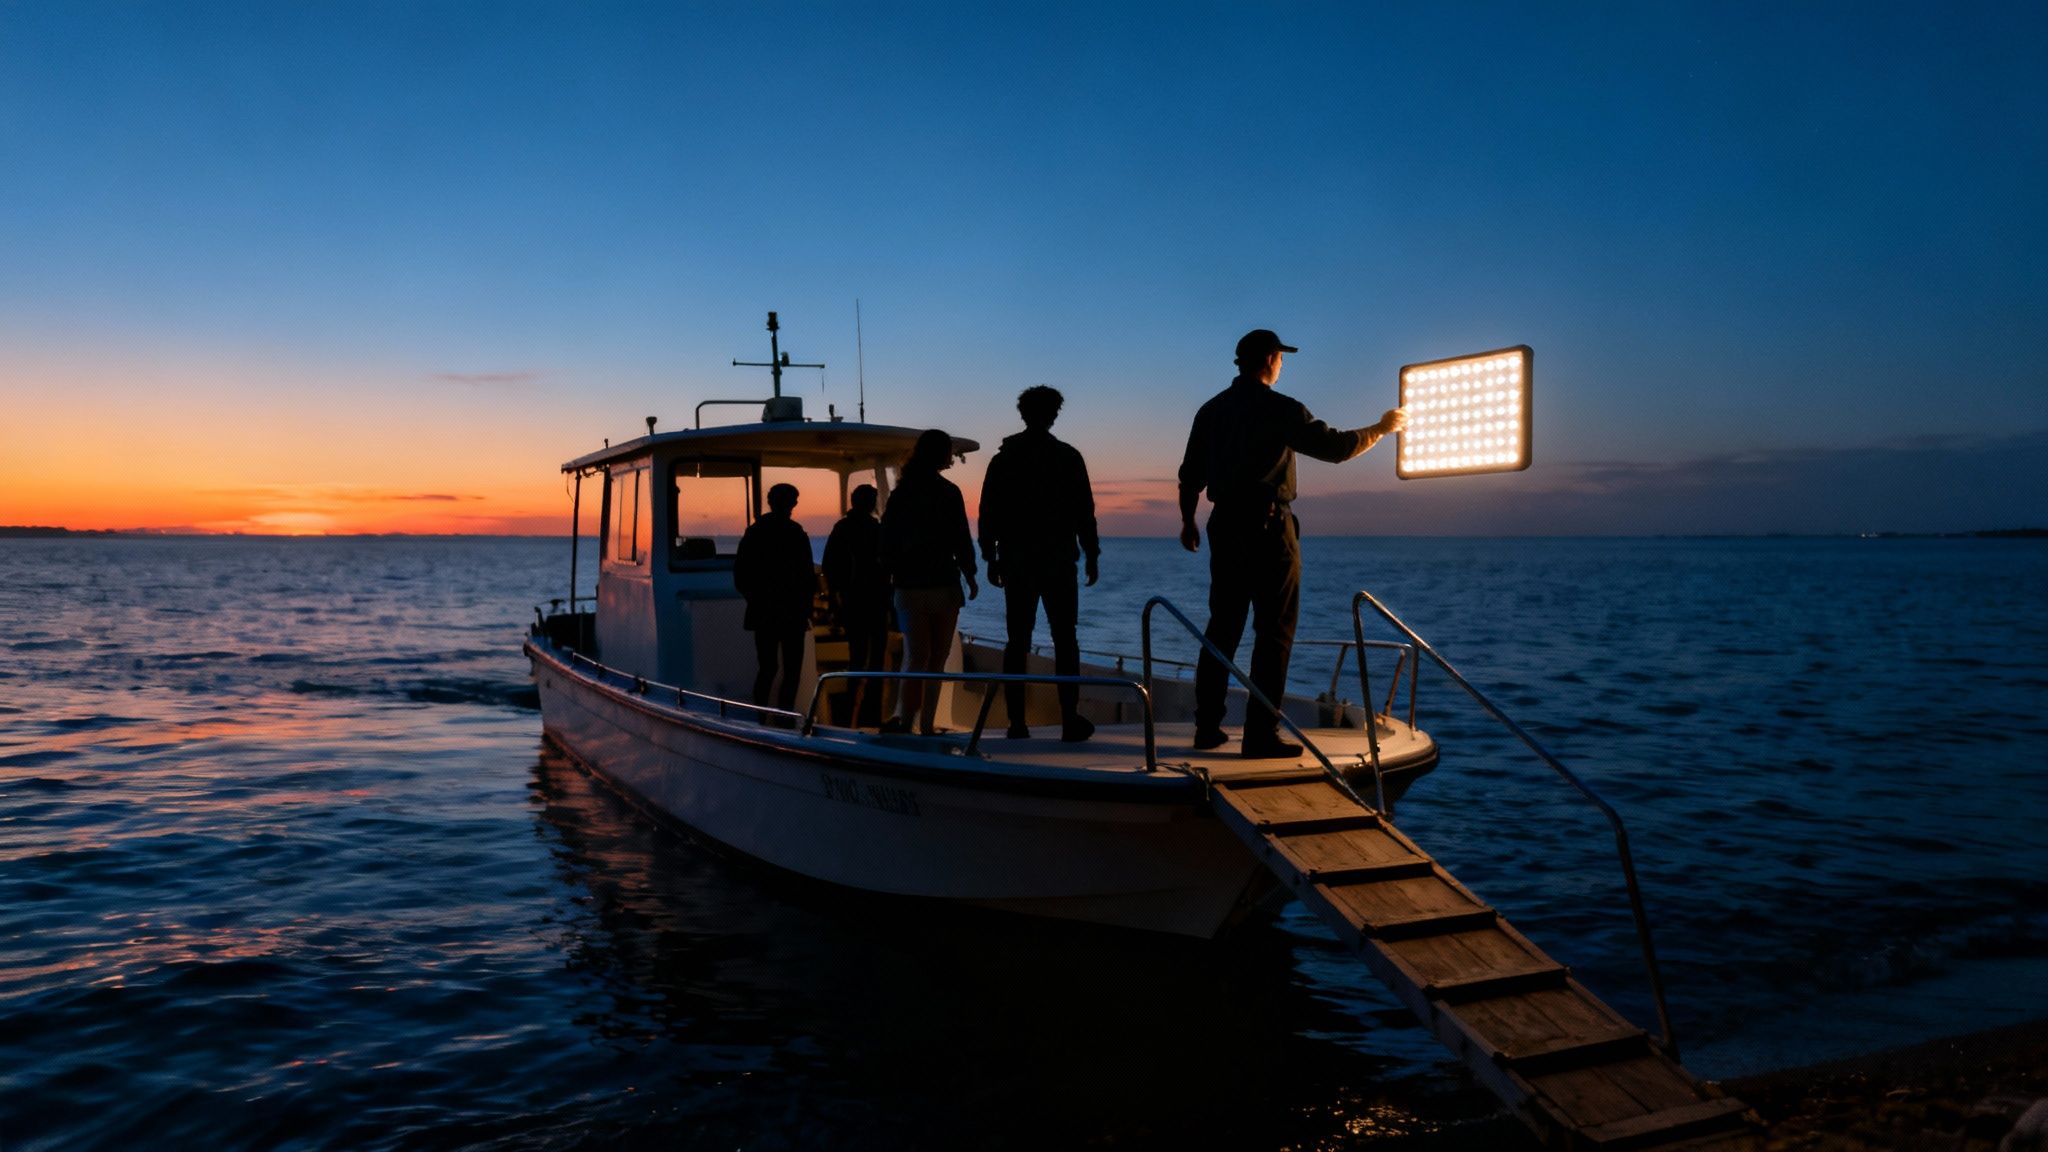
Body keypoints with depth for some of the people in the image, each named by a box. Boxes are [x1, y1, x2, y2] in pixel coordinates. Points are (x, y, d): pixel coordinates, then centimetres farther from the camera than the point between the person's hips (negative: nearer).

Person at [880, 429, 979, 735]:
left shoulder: (900, 492, 7)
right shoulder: (948, 492, -7)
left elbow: (887, 541, 8)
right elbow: (961, 541, -7)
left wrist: (894, 573, 18)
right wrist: (970, 578, 4)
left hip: (907, 587, 4)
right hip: (942, 586, -3)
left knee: (916, 656, 2)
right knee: (936, 660, 6)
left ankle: (903, 715, -18)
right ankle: (926, 725, 5)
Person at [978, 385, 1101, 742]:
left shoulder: (1003, 458, 6)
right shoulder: (1068, 457, -1)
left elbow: (988, 513, 6)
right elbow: (1084, 511, -2)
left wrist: (990, 557, 13)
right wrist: (1091, 555, 5)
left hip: (1015, 562, 2)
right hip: (1058, 562, -2)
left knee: (1017, 642, 5)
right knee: (1064, 640, 2)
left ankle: (1017, 722, 2)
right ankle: (1070, 720, -4)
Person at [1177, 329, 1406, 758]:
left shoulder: (1211, 409, 10)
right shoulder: (1280, 409, -9)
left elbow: (1190, 472, 13)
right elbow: (1335, 447, -8)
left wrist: (1188, 521, 24)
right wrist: (1382, 429, 7)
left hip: (1224, 527, 7)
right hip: (1268, 529, -6)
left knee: (1222, 627, 12)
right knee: (1273, 632, -1)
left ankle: (1208, 726, 14)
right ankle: (1260, 735, -3)